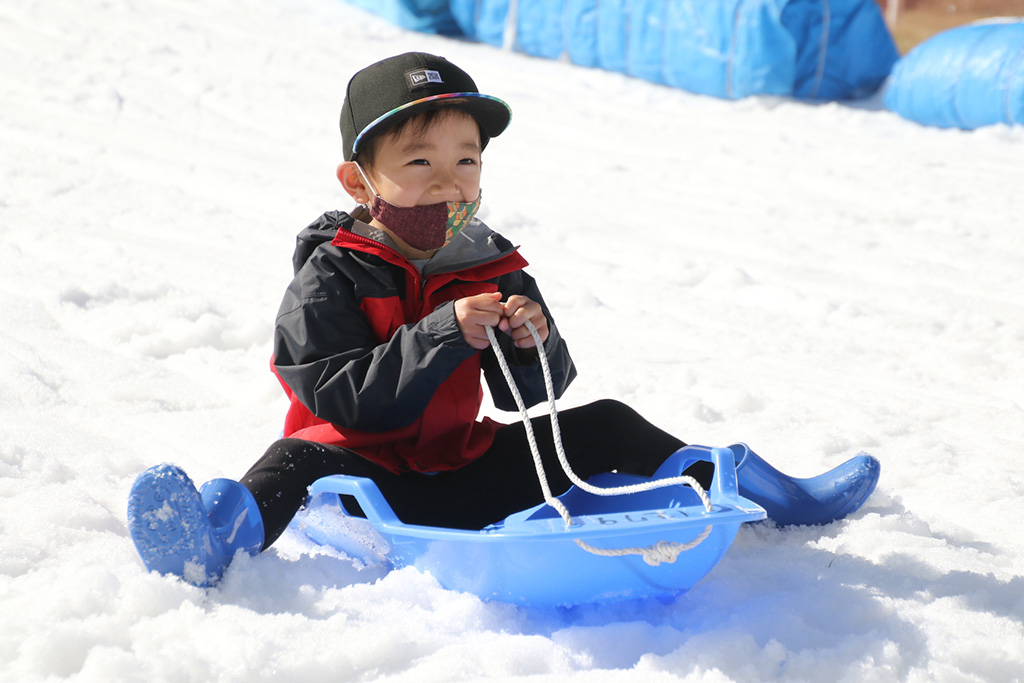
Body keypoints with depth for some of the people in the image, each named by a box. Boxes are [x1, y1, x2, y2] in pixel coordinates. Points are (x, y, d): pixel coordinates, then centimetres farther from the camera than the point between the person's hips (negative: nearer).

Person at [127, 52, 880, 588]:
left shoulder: (492, 271, 4)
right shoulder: (331, 277, -10)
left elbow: (538, 397, 6)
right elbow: (347, 401, -22)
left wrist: (534, 345, -18)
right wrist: (442, 337, -29)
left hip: (464, 473, 5)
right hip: (372, 475, -4)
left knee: (600, 427, 1)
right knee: (302, 458, -35)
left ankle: (750, 489, 10)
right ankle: (224, 537, -62)